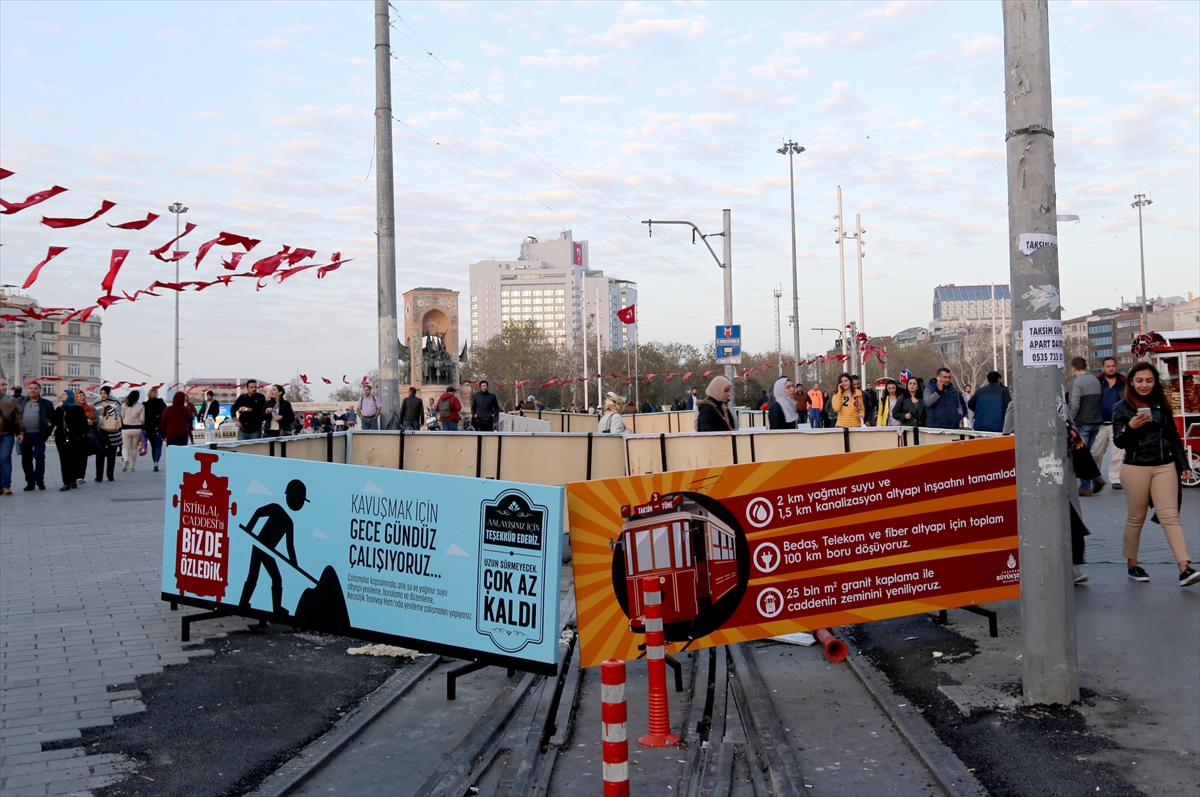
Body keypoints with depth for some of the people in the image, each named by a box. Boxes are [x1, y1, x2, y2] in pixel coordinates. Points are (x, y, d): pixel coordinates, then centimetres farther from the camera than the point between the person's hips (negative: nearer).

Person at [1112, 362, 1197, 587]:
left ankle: (1185, 569, -11)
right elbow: (1118, 442, -7)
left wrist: (1184, 464, 10)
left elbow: (1174, 437, 15)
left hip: (1165, 466, 3)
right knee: (1136, 518, 6)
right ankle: (1132, 565, 19)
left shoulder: (1161, 405, 8)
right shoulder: (1122, 408, -2)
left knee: (1170, 516, -5)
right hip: (1136, 467, -2)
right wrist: (1130, 427, -26)